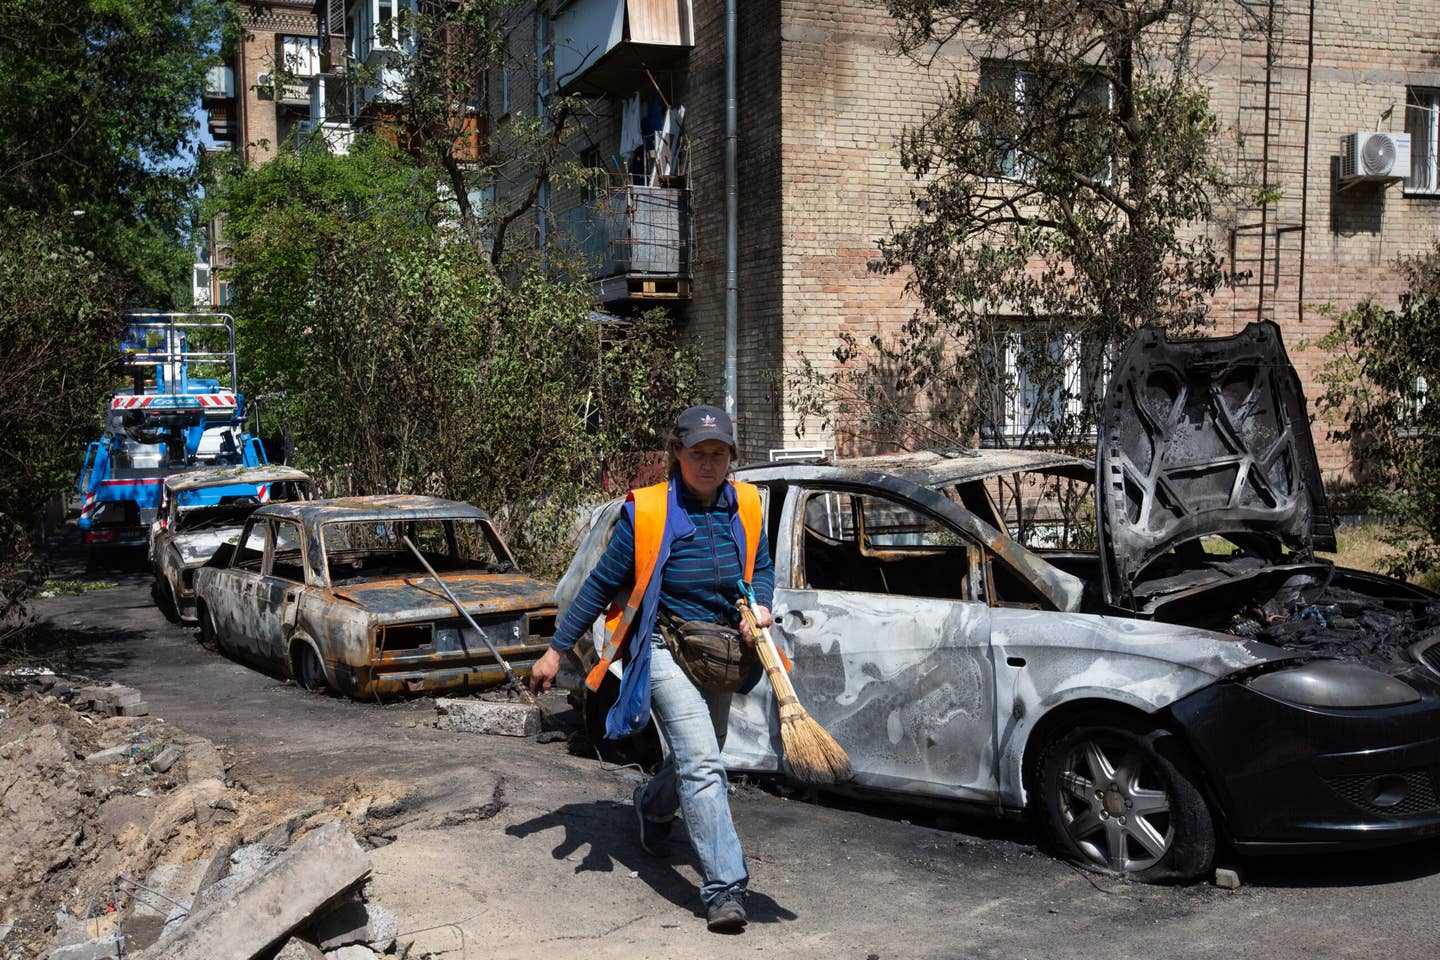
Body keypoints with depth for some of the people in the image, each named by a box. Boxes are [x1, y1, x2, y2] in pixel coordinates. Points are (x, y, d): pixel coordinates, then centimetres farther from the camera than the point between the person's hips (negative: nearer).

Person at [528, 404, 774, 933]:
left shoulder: (745, 506, -2)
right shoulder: (646, 511, -15)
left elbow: (762, 567, 14)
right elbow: (600, 585, -7)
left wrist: (759, 607, -9)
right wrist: (556, 650, -4)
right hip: (664, 647, -6)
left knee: (694, 759, 23)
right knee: (701, 764, -19)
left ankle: (652, 804, 57)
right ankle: (724, 888, -15)